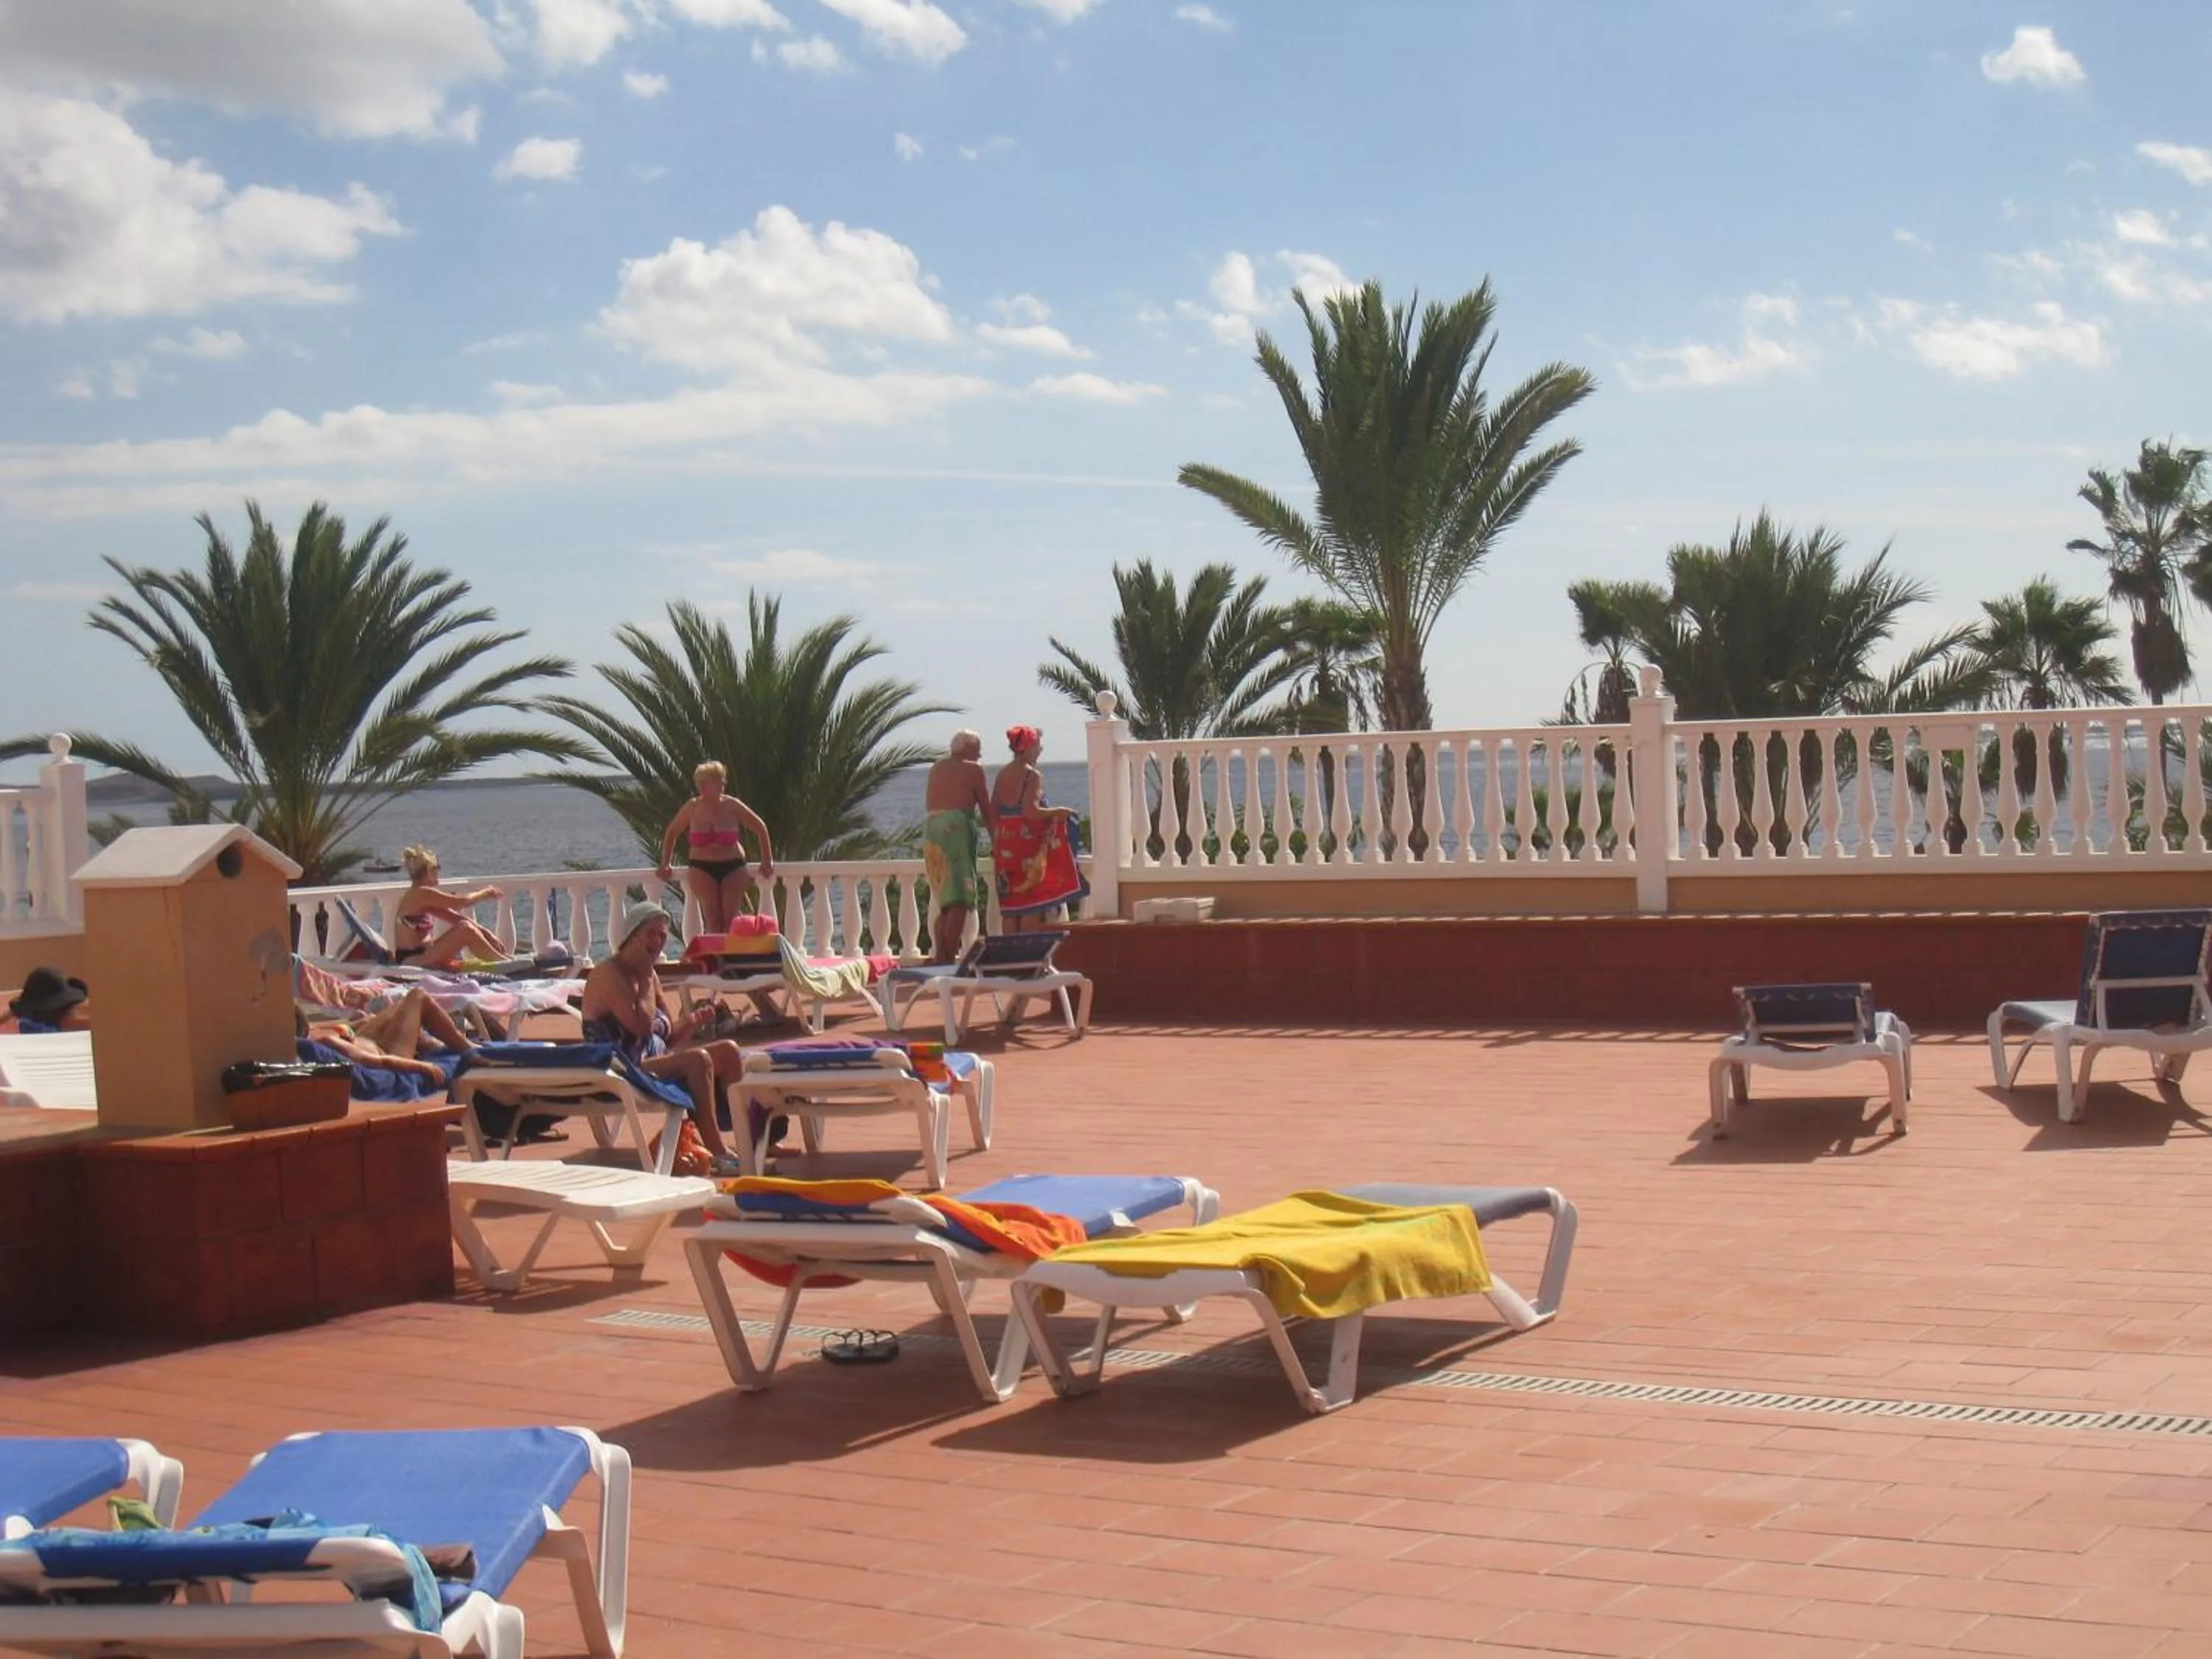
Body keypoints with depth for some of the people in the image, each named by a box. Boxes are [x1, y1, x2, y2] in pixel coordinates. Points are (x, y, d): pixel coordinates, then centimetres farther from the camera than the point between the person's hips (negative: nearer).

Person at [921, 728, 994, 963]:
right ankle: (951, 957, -19)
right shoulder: (973, 769, 4)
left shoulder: (937, 769, 21)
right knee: (960, 901, -9)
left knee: (945, 901, 12)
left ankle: (940, 957, 7)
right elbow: (986, 809, 6)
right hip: (957, 829, -7)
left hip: (930, 830, 7)